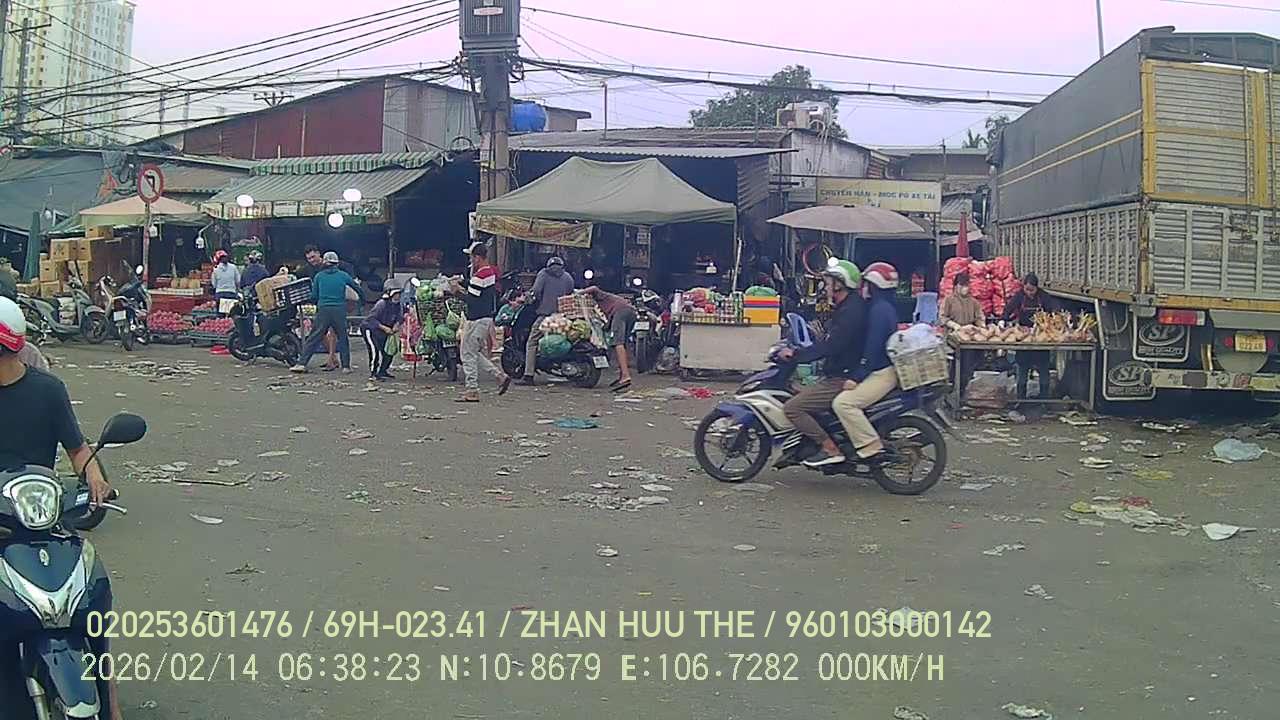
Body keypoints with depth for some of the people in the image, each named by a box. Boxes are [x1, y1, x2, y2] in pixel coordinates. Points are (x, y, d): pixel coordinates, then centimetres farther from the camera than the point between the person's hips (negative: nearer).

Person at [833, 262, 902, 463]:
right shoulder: (888, 306, 17)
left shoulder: (879, 309, -16)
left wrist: (857, 377, -22)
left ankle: (871, 447, -23)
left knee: (843, 403, -24)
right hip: (886, 369, 11)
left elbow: (873, 347, -22)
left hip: (882, 373, -11)